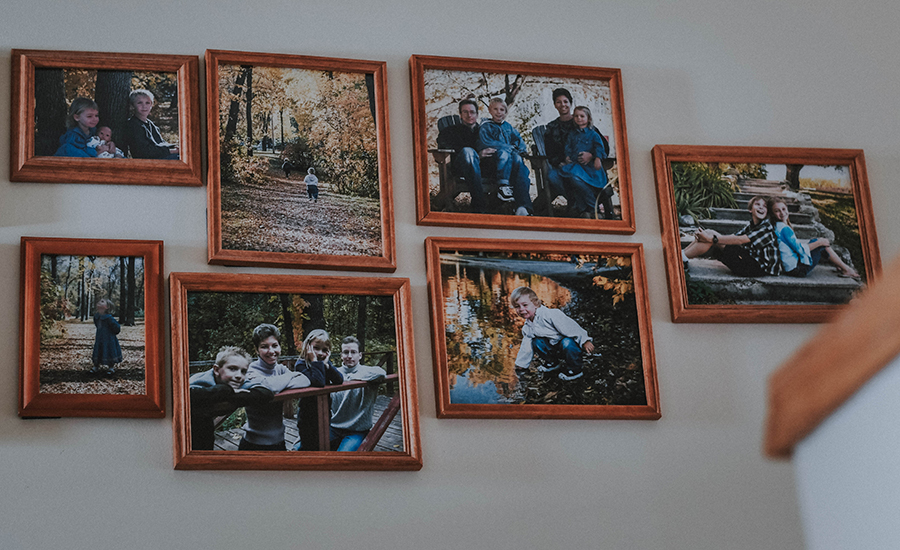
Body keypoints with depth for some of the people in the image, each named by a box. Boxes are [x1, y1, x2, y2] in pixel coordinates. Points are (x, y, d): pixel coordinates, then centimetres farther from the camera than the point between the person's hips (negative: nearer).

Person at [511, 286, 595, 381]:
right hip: (555, 346, 7)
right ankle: (552, 363, 13)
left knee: (567, 343, -38)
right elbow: (526, 347, 12)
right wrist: (520, 364, 15)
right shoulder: (527, 328, -1)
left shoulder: (550, 315, -27)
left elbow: (569, 327, -31)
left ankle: (576, 369, -16)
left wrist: (585, 341, -35)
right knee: (536, 342, -11)